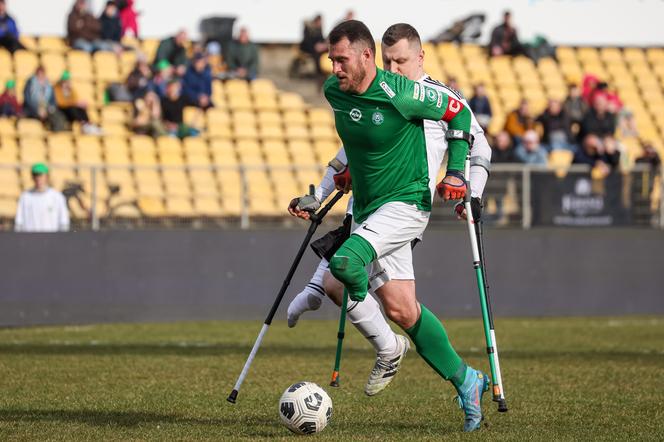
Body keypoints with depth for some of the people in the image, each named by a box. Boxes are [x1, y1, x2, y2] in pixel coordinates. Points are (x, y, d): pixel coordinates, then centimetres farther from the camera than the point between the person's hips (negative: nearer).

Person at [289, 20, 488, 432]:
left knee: (344, 263, -30)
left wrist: (456, 172, -10)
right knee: (402, 310, 5)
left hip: (406, 202, -7)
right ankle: (466, 380, 18)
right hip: (368, 209, 7)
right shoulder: (334, 91, 0)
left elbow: (459, 112, -5)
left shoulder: (401, 94, -19)